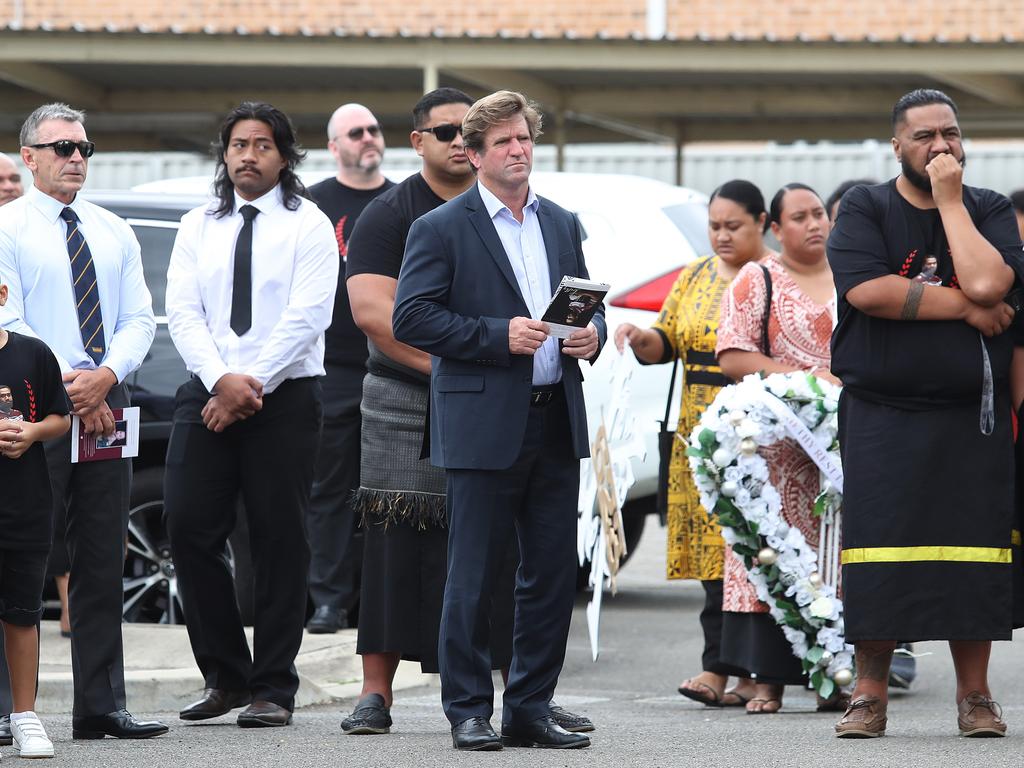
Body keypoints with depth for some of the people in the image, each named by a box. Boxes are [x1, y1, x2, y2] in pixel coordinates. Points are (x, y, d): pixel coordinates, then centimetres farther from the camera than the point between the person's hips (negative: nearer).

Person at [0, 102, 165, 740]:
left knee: (102, 563, 5)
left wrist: (106, 375, -10)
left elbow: (139, 320, 9)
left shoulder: (114, 232, 16)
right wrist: (70, 387, -14)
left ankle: (101, 706, 7)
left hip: (106, 403, 5)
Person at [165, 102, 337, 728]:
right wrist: (222, 380, -12)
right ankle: (226, 676, 9)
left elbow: (306, 317, -9)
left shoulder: (308, 225, 1)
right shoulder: (199, 229, 13)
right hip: (208, 394, 4)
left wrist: (251, 385, -14)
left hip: (285, 396, -4)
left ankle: (273, 689, 2)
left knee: (280, 541, -3)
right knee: (191, 529, -3)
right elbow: (183, 312, 3)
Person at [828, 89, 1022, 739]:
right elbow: (866, 290, -14)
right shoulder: (866, 210, 3)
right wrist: (964, 306, -11)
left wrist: (950, 199, -8)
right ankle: (870, 695, 3)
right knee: (877, 549, -4)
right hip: (881, 413, -1)